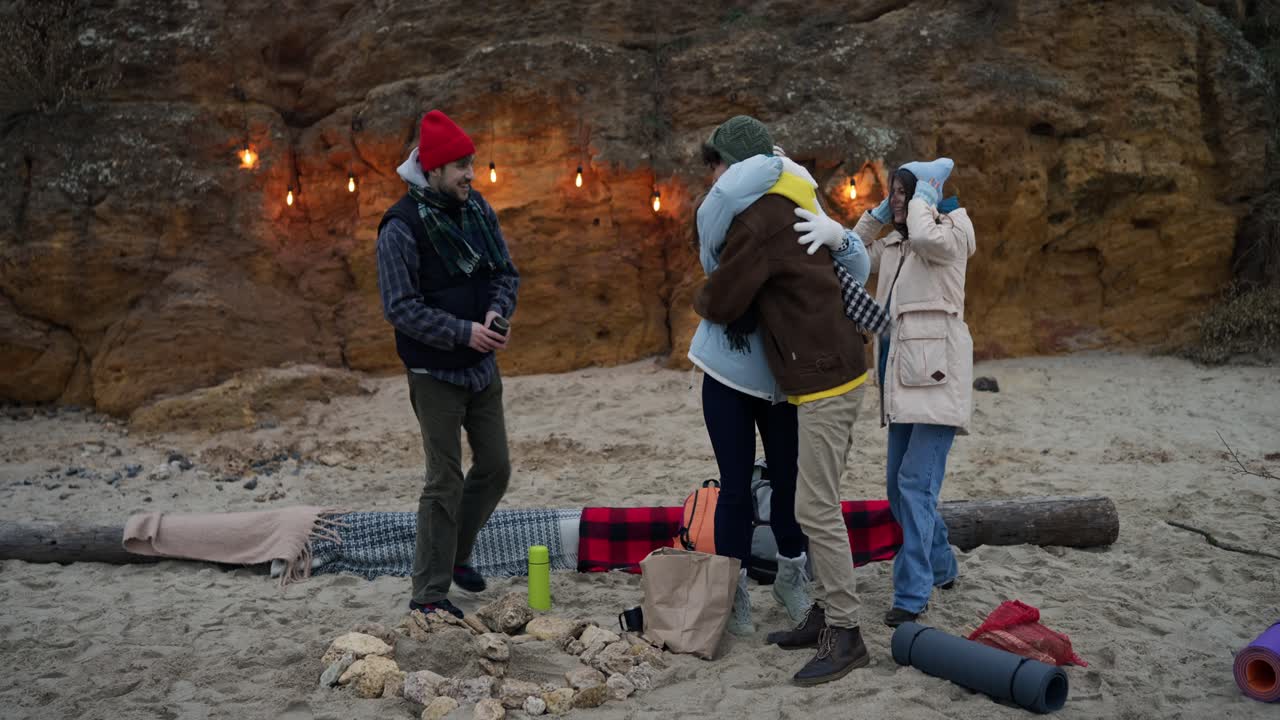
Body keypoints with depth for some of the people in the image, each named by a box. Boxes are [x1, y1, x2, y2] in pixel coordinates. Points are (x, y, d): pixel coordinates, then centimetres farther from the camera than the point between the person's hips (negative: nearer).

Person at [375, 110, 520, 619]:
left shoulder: (478, 209, 4)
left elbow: (506, 272, 10)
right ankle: (430, 595, 9)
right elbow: (400, 307, -18)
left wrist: (498, 312, -11)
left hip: (483, 367, 7)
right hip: (435, 373, -7)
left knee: (495, 467, 14)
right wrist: (464, 332, -24)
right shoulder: (402, 227, -17)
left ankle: (456, 554, 36)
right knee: (445, 482, -3)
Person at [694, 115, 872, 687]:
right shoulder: (793, 208, 16)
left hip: (824, 382, -10)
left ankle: (846, 635, 0)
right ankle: (827, 612, 23)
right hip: (834, 375, 10)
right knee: (820, 505, 15)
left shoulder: (759, 221, -15)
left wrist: (699, 299, 11)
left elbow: (723, 304, -10)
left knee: (816, 510, -6)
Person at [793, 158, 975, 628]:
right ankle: (941, 567, 31)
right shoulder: (892, 244, 19)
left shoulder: (951, 233, -3)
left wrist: (924, 194, -8)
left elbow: (925, 237, -24)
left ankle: (912, 593, -9)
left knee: (917, 483, -13)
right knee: (899, 484, 13)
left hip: (937, 377, -8)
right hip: (902, 378, 8)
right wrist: (878, 213, 5)